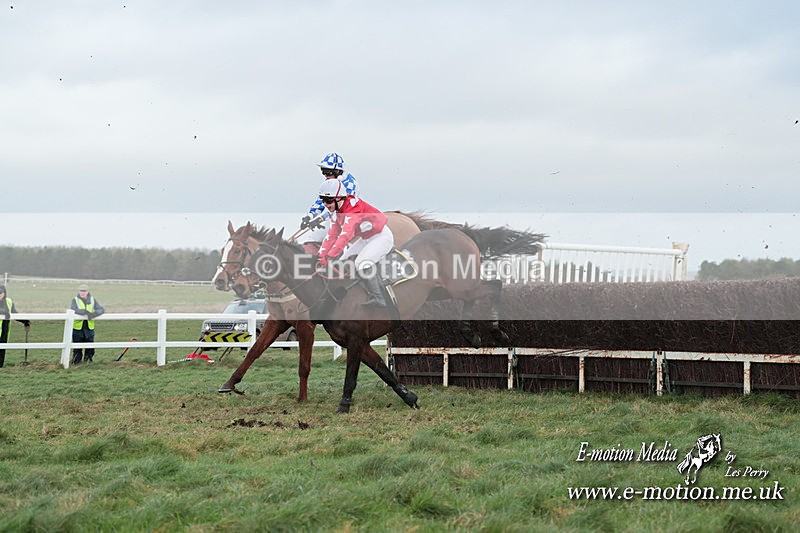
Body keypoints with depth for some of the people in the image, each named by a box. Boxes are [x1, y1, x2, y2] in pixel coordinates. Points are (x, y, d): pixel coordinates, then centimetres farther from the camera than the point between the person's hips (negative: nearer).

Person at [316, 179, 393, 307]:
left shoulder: (352, 208, -30)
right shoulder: (336, 212, 1)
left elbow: (345, 236, -40)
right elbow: (331, 236, -1)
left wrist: (328, 257, -44)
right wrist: (320, 256, -12)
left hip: (382, 236, -10)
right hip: (367, 239, 10)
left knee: (362, 263, -27)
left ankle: (378, 299, -19)